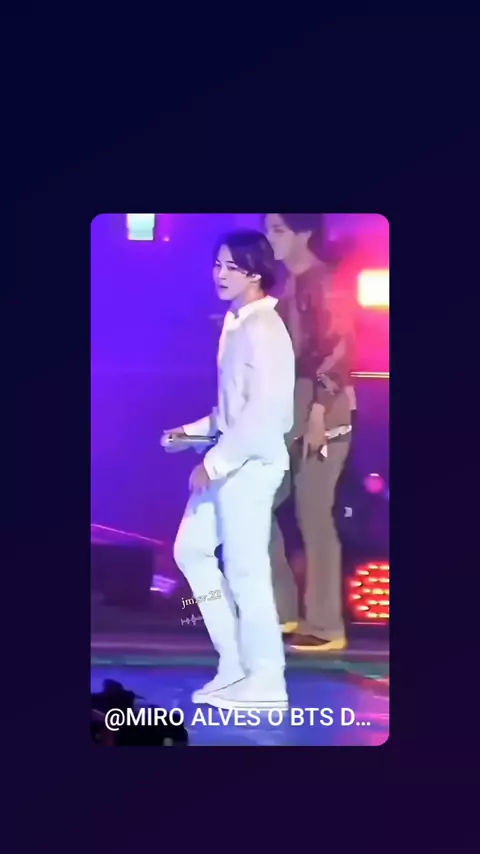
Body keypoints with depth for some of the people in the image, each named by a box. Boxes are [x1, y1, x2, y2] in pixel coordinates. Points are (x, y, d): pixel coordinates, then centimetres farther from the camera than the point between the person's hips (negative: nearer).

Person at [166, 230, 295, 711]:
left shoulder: (263, 329, -17)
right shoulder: (236, 324, 12)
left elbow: (263, 410, -23)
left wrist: (214, 463, -20)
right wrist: (195, 431, 13)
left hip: (252, 463, -10)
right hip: (229, 460, 10)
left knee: (244, 569, -4)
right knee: (191, 549, 15)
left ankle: (264, 683, 9)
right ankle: (235, 663, 22)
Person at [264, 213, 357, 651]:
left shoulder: (327, 283, -8)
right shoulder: (285, 284, 16)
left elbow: (336, 351, -16)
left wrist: (318, 413, -22)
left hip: (321, 408, -9)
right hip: (285, 408, 9)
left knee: (313, 515, -6)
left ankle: (325, 626, 3)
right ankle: (283, 608, 17)